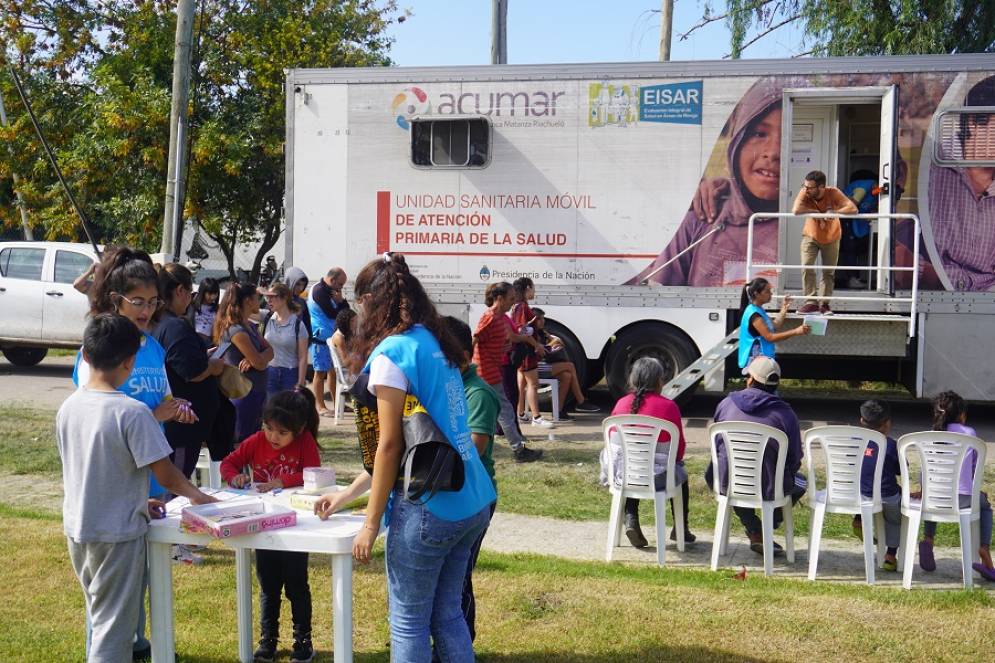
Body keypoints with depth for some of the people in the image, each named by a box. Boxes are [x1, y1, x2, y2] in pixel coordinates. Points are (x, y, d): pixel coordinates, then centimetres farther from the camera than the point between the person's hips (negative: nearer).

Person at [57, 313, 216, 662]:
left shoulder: (68, 407, 0)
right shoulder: (132, 412, -21)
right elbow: (166, 476, -16)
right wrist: (197, 496, 4)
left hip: (77, 529, 7)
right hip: (117, 535, -7)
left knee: (100, 617, 23)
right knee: (114, 628, 2)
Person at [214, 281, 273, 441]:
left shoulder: (250, 326, 11)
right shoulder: (237, 331, -18)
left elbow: (269, 351, 3)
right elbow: (260, 363, -19)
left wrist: (253, 359, -16)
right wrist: (257, 358, 4)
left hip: (256, 392, 9)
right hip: (244, 395, -9)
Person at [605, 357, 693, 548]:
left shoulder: (621, 404, 0)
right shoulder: (669, 406, -10)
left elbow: (611, 440, 8)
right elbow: (680, 446, -4)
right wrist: (674, 461, 18)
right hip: (657, 477, -2)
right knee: (681, 474, 30)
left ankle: (630, 518, 17)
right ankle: (681, 529, 40)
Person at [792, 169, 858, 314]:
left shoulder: (833, 193, -28)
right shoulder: (804, 193, -26)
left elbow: (853, 209, -36)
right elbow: (796, 210, -44)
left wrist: (833, 213, -44)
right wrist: (818, 212, -38)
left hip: (831, 237, 0)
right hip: (811, 236, 0)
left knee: (829, 272, 7)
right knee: (807, 268, -14)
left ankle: (824, 303, 20)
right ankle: (811, 303, -7)